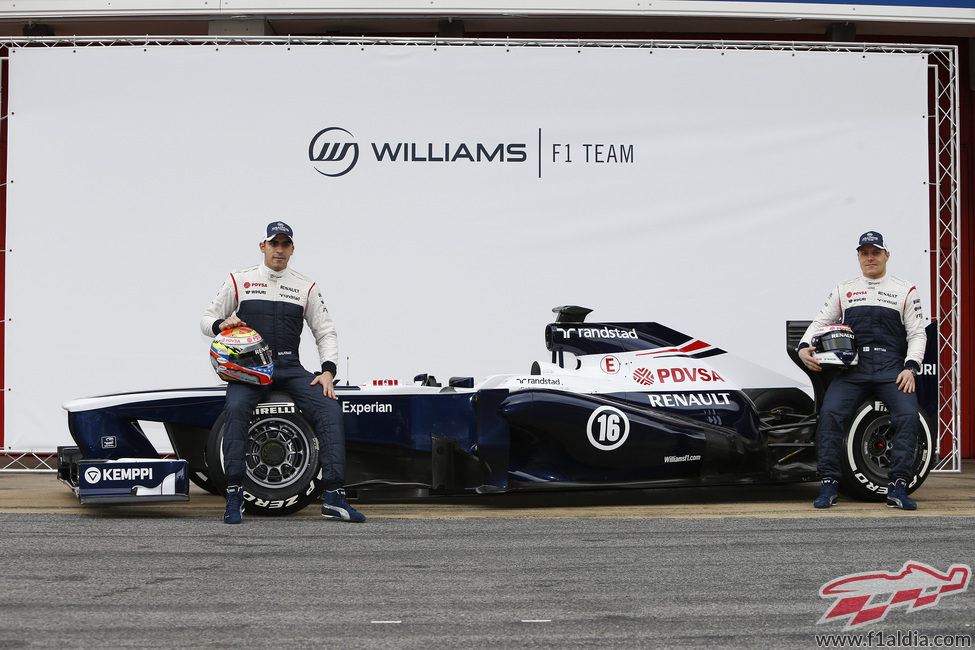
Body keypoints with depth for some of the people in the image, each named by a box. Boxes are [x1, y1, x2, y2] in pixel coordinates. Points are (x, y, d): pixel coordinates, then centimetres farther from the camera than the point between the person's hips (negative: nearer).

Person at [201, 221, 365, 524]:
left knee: (330, 409, -22)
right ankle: (234, 496, -29)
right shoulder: (239, 280, 9)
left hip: (290, 368, 2)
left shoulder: (306, 287, 12)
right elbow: (207, 319, 12)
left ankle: (335, 497, -21)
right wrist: (221, 324, -14)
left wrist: (328, 371, -4)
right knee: (236, 408, -34)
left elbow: (326, 332, 12)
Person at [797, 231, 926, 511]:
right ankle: (828, 485, -16)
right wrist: (804, 347, -1)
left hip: (892, 367, -1)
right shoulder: (843, 290, 20)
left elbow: (917, 334, 9)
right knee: (830, 412, -23)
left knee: (908, 415, -24)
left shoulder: (905, 290, 15)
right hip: (853, 367, 1)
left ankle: (897, 487, -17)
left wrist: (910, 368, -6)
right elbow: (819, 322, 20)